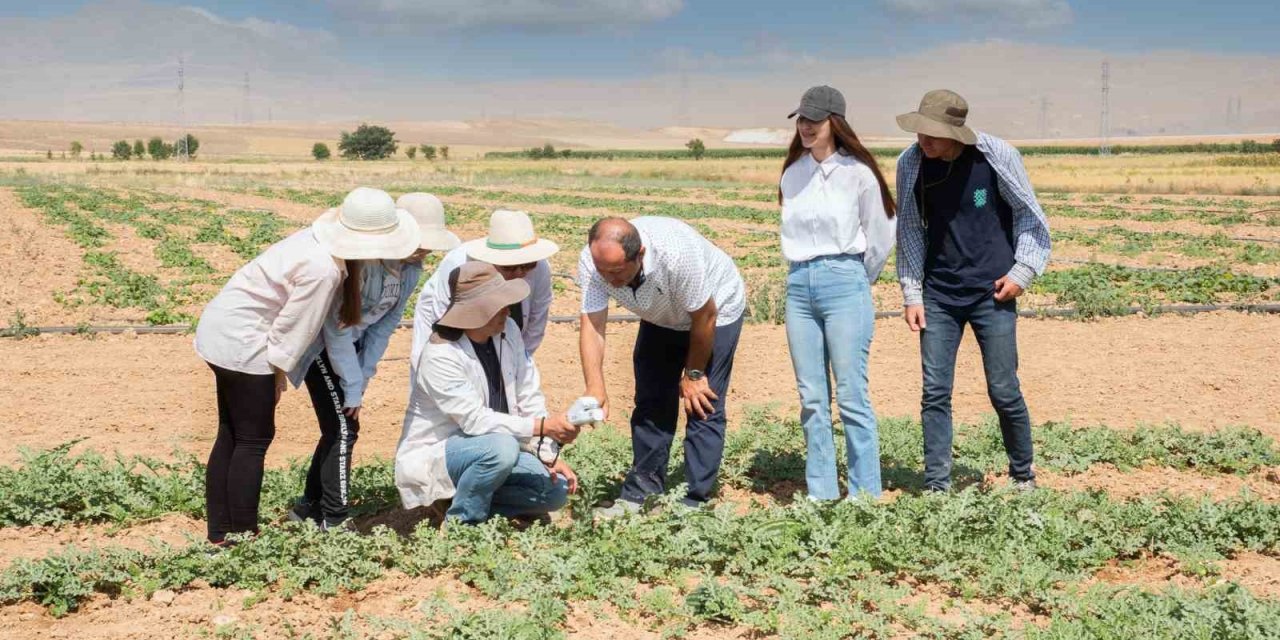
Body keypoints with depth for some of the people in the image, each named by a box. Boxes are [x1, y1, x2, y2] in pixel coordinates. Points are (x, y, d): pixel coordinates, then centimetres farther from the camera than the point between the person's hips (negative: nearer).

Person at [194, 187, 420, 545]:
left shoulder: (320, 238, 1)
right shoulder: (322, 270, -27)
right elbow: (293, 328, -18)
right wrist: (279, 374, -5)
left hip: (221, 329, 10)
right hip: (241, 342, -10)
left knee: (231, 436, 15)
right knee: (254, 440, -2)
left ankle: (219, 534, 23)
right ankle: (242, 537, 5)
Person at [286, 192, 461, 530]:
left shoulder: (412, 267, -8)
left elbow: (386, 323, -1)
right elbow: (336, 325, -27)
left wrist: (363, 377, -5)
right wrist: (352, 387, -22)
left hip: (349, 340, 7)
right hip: (320, 340, -7)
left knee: (340, 427, 8)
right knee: (343, 427, -12)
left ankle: (309, 508, 22)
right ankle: (333, 522, -4)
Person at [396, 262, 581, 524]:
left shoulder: (508, 331, -4)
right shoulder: (440, 356, -25)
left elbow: (529, 396, -2)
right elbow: (474, 420, -29)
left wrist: (550, 456, -10)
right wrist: (543, 426, -34)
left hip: (489, 448, 7)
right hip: (435, 454, -7)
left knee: (557, 489, -9)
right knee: (502, 448, -35)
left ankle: (476, 500, 6)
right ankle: (462, 520, -12)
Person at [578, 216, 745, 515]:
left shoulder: (677, 253, -42)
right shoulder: (592, 262, -29)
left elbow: (704, 316, -27)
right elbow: (591, 325, -29)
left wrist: (693, 373, -14)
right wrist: (595, 388, -43)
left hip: (716, 309, -5)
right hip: (662, 318, 5)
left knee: (702, 407, -11)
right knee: (651, 403, 5)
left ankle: (694, 503, -5)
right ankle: (641, 494, 15)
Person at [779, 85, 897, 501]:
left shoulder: (857, 172, -4)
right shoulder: (792, 174, 11)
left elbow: (880, 237, 3)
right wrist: (804, 273, 15)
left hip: (844, 283, -5)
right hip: (799, 285, 5)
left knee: (851, 396, -7)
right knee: (812, 399, 6)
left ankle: (866, 496, -1)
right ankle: (820, 495, 12)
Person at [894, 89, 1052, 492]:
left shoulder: (997, 156, -11)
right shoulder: (911, 164, -3)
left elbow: (1029, 214, 2)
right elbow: (910, 230, 7)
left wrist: (1022, 271, -5)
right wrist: (912, 294, 4)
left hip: (992, 294, -2)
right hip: (938, 296, 2)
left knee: (1004, 391, 1)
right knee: (935, 393, -1)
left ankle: (1023, 476, 22)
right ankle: (937, 486, 8)